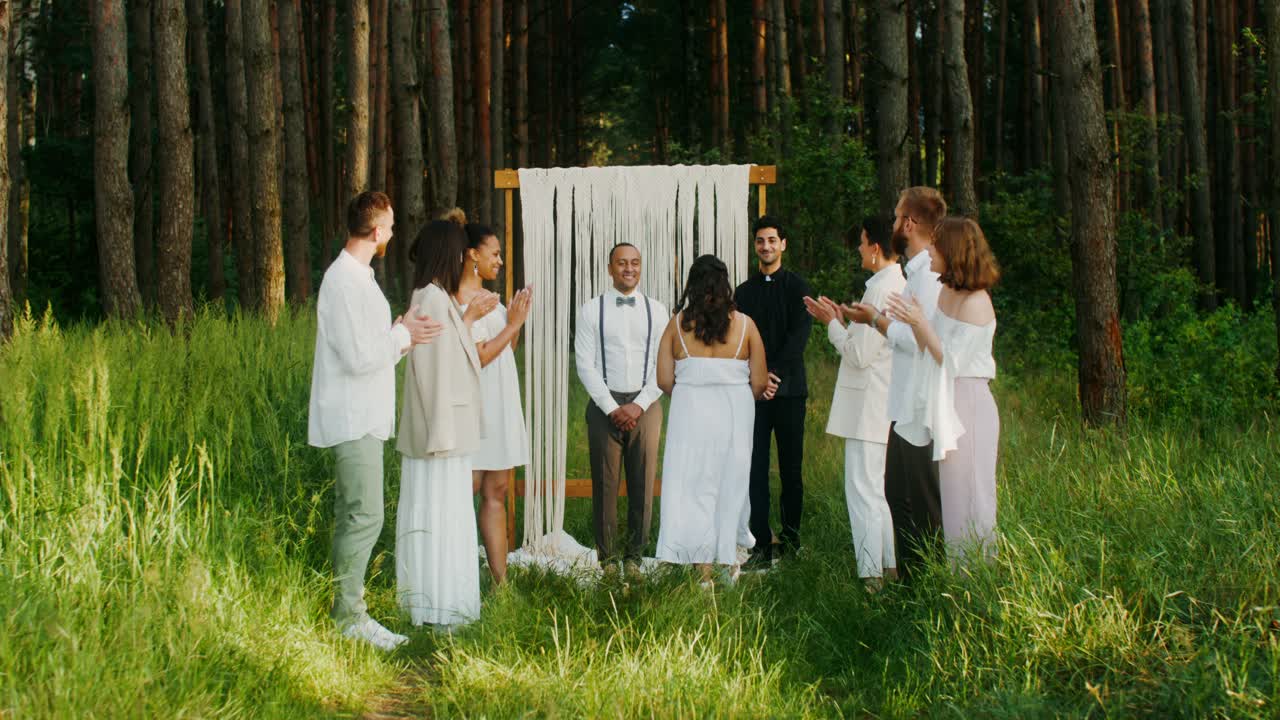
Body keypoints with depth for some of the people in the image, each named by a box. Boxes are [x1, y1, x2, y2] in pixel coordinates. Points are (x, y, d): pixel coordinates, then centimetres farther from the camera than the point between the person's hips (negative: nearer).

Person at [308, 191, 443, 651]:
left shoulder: (359, 277, 17)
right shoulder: (343, 281, -16)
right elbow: (358, 357, -22)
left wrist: (406, 338, 2)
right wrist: (402, 334, -8)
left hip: (364, 418, 11)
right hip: (352, 419, -11)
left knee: (352, 517, 12)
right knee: (365, 516, -11)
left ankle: (347, 611, 18)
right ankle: (349, 617, -6)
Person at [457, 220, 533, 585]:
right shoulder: (462, 298, -12)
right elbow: (479, 356, -18)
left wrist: (517, 321, 6)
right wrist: (512, 325, -11)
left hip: (501, 405, 9)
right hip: (477, 406, -9)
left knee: (496, 493, 8)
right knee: (467, 489, -5)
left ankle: (500, 579, 10)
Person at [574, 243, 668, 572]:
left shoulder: (656, 310, 7)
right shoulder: (591, 310, 2)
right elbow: (585, 364, -3)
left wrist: (639, 405, -8)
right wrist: (612, 408, -10)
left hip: (645, 405, 1)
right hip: (604, 404, -1)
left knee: (643, 484, 3)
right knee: (605, 485, 1)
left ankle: (635, 556, 13)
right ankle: (607, 558, 9)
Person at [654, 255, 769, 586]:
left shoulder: (677, 325, -4)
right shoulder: (744, 324, -3)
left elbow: (664, 381, -5)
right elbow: (760, 382, -2)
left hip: (690, 414, 0)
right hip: (735, 416, 0)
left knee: (693, 487, 7)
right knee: (730, 486, 13)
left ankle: (703, 570, 6)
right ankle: (729, 558, 23)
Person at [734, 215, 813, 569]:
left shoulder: (797, 287, 4)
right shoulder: (744, 291, 13)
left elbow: (799, 335, -5)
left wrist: (775, 373, -14)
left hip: (788, 388, -2)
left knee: (791, 469, 2)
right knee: (756, 469, -3)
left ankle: (791, 540, 10)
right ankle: (761, 546, -3)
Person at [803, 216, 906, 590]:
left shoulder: (880, 290, -18)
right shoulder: (901, 286, 12)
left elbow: (860, 355, -19)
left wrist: (832, 324, -5)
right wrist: (841, 320, 16)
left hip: (869, 409, -10)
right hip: (888, 406, 10)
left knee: (863, 491, -5)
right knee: (881, 489, 16)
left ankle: (870, 575, -2)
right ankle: (891, 567, 21)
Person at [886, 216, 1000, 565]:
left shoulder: (975, 303, -17)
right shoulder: (946, 292, 9)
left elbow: (952, 362, -18)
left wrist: (921, 323, -22)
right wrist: (912, 320, 0)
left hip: (967, 405, -9)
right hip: (944, 406, 9)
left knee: (965, 495, -1)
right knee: (949, 495, 13)